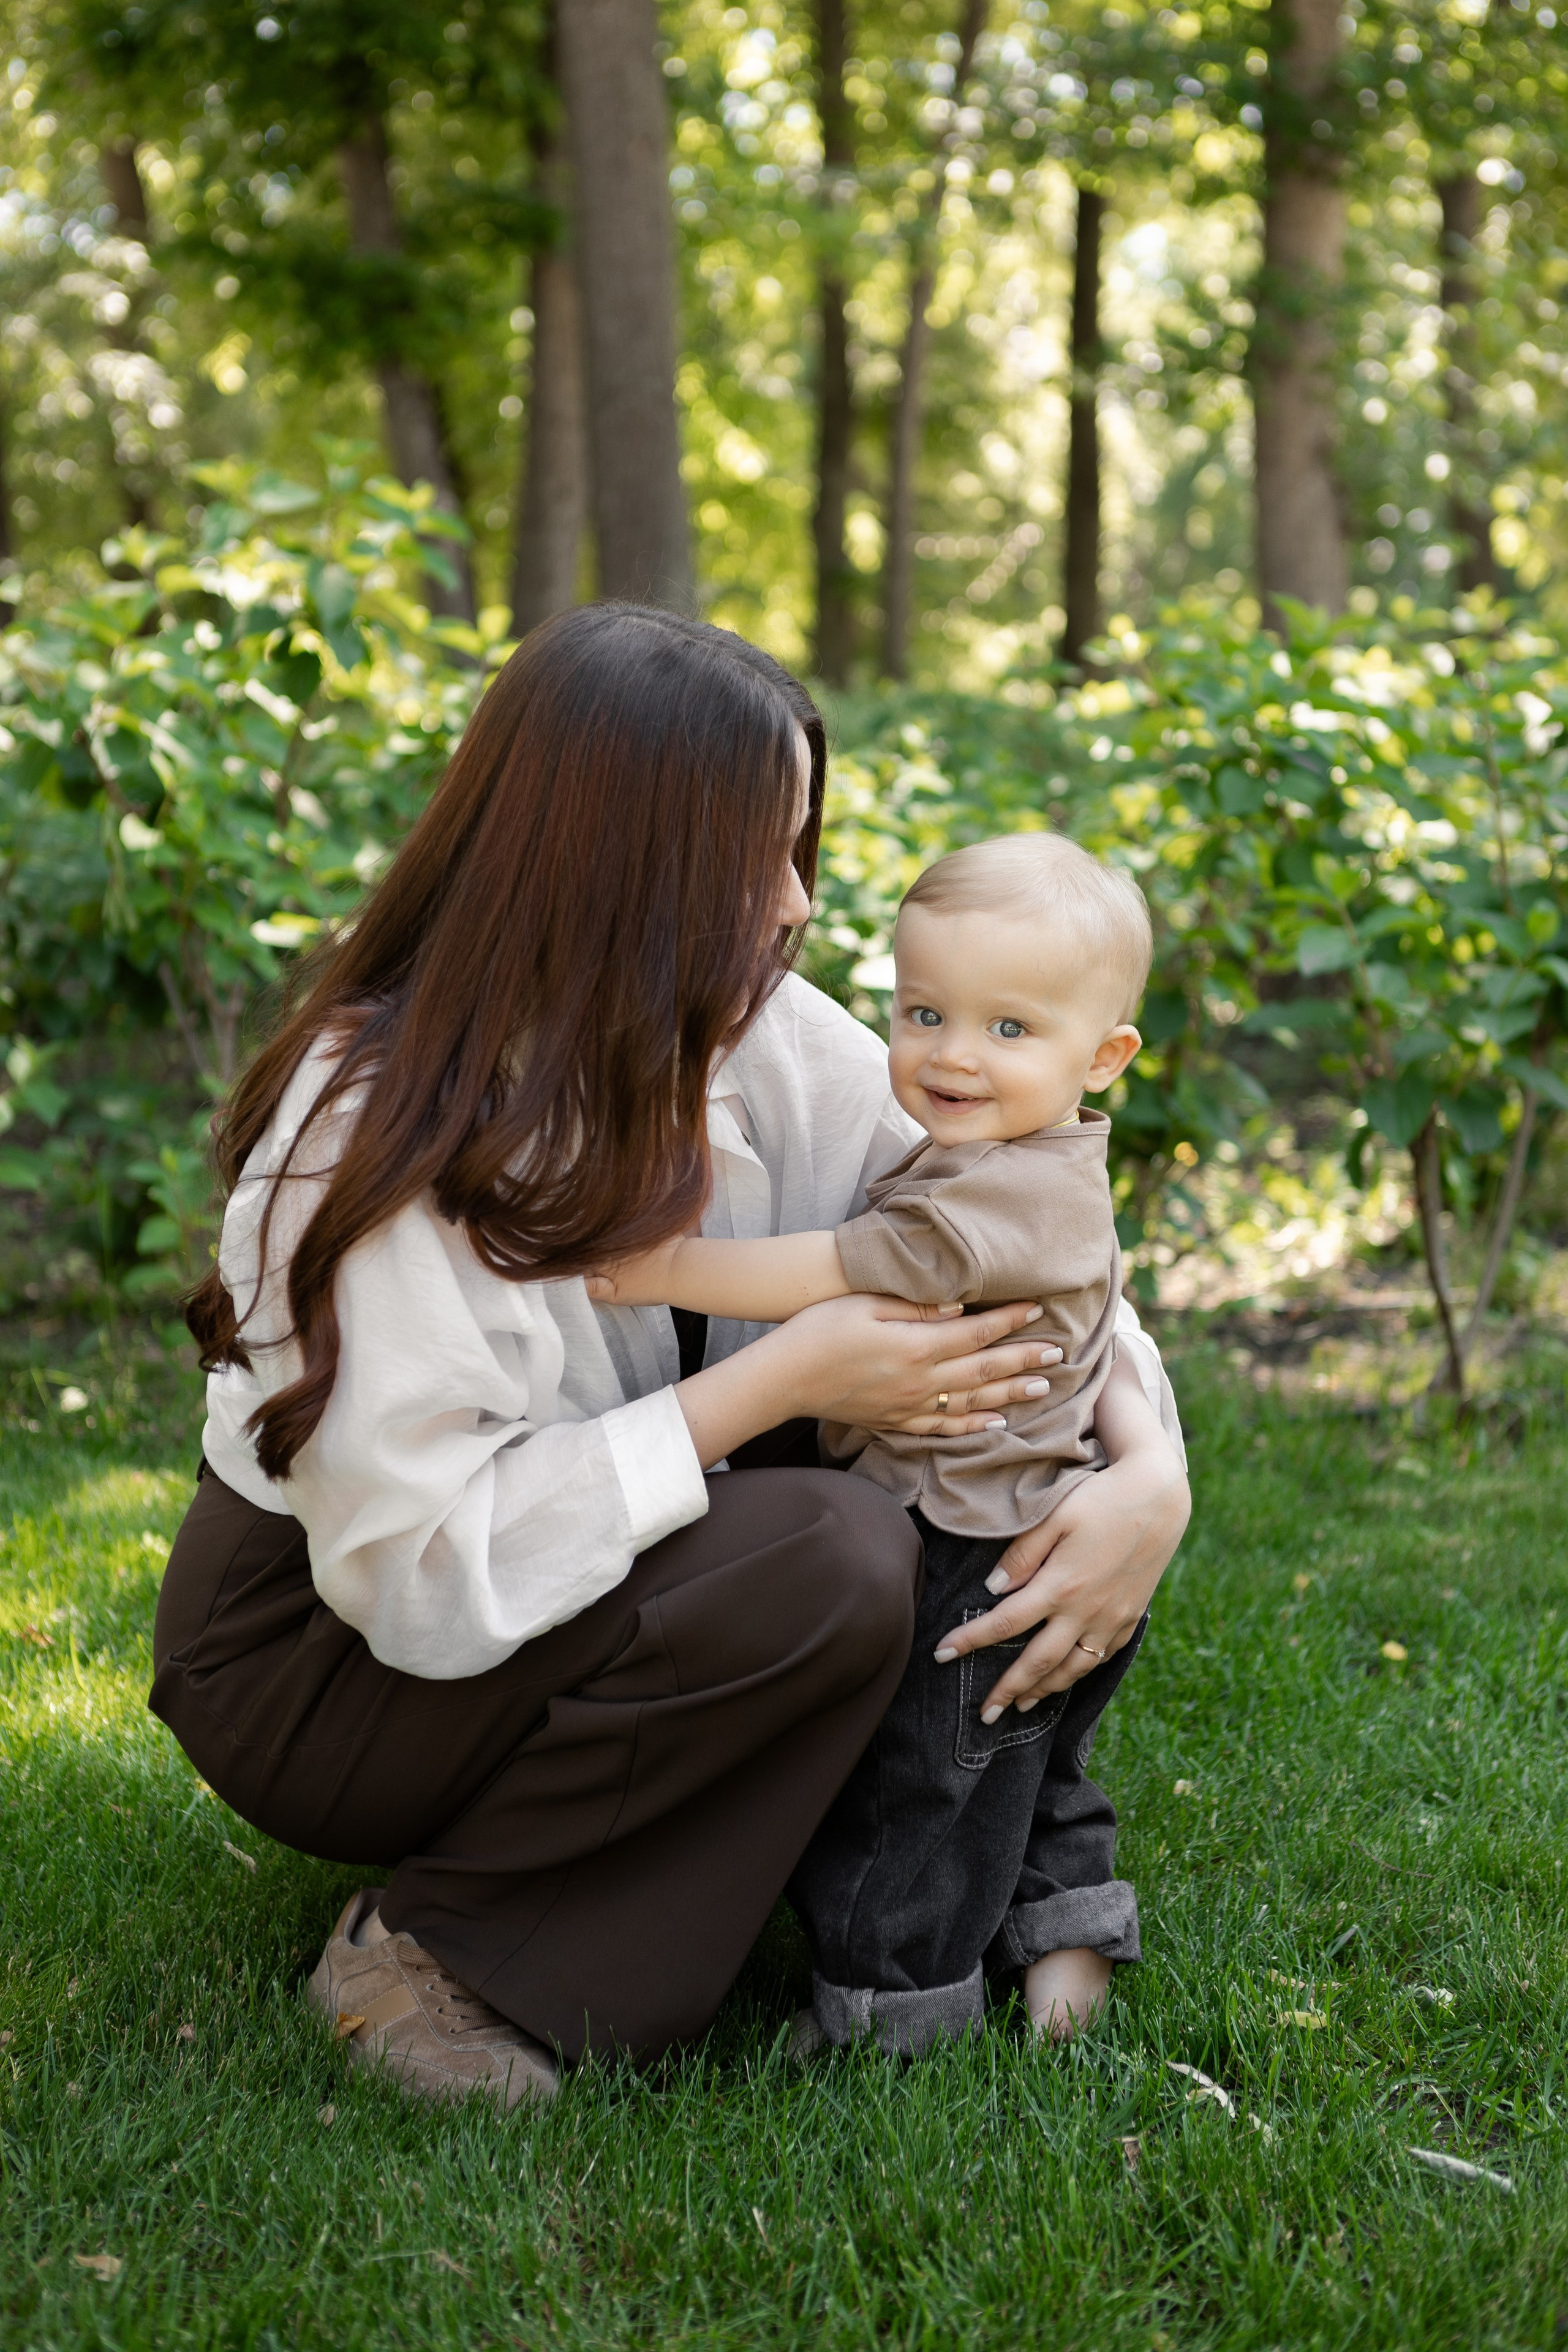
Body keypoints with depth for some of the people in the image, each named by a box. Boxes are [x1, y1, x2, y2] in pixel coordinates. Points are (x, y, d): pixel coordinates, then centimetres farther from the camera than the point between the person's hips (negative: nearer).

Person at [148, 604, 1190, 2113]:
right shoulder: (380, 1139, -28)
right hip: (324, 1656, -7)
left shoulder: (758, 1041, -9)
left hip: (590, 1585, 7)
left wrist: (1149, 1474, -19)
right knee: (832, 1565, -28)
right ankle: (437, 1950, -14)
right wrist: (775, 1383, -29)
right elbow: (424, 1570, -30)